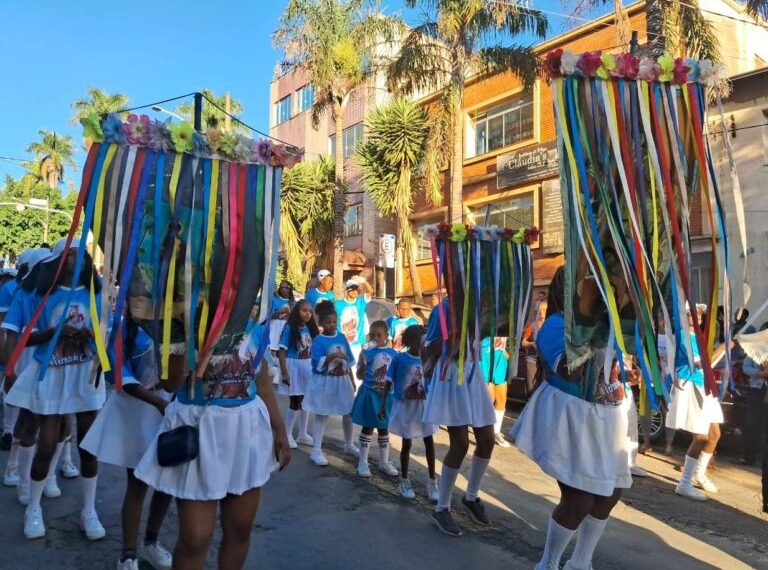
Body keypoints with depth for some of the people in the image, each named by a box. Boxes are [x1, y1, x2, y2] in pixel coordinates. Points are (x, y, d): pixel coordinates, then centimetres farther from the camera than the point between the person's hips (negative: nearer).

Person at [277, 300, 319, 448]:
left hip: (308, 367, 6)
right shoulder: (290, 328, -11)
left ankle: (303, 434, 28)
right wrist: (284, 373, -18)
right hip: (293, 366, -6)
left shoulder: (310, 329, 4)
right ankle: (287, 435, 15)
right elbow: (282, 352, -13)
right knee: (295, 402, -2)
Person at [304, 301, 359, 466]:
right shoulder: (318, 340, -12)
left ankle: (349, 445, 34)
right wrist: (332, 356, -30)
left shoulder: (342, 337, 4)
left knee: (348, 413, 15)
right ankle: (316, 451, 8)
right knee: (322, 415, 1)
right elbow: (317, 364, -20)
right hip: (324, 383, -5)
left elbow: (349, 361, 10)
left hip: (342, 381, 6)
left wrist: (352, 381, 10)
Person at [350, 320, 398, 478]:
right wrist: (362, 363, -24)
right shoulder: (367, 352, -7)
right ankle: (363, 462, 16)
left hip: (386, 395, 3)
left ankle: (384, 462, 27)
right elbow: (360, 375, -8)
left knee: (384, 428, 14)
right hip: (370, 394, -3)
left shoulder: (393, 354, 1)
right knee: (368, 427, 5)